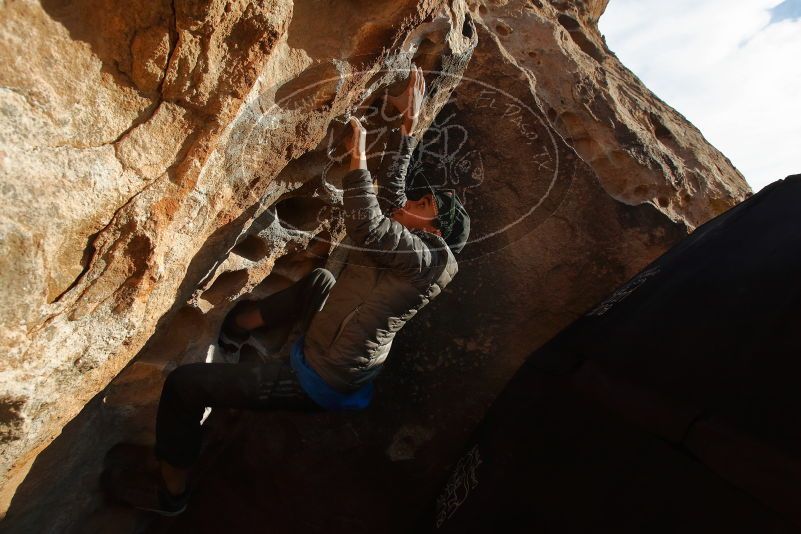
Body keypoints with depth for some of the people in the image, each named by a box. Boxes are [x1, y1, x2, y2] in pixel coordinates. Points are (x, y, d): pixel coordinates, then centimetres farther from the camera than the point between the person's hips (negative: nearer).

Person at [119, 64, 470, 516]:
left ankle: (171, 493, 19)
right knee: (321, 280, 29)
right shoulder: (411, 252, 6)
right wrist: (410, 127, 12)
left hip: (318, 384, -9)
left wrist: (358, 152, -21)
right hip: (332, 370, 9)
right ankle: (237, 328, 39)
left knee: (183, 383, -4)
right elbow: (389, 202, 10)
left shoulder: (430, 259, -19)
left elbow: (366, 225, -33)